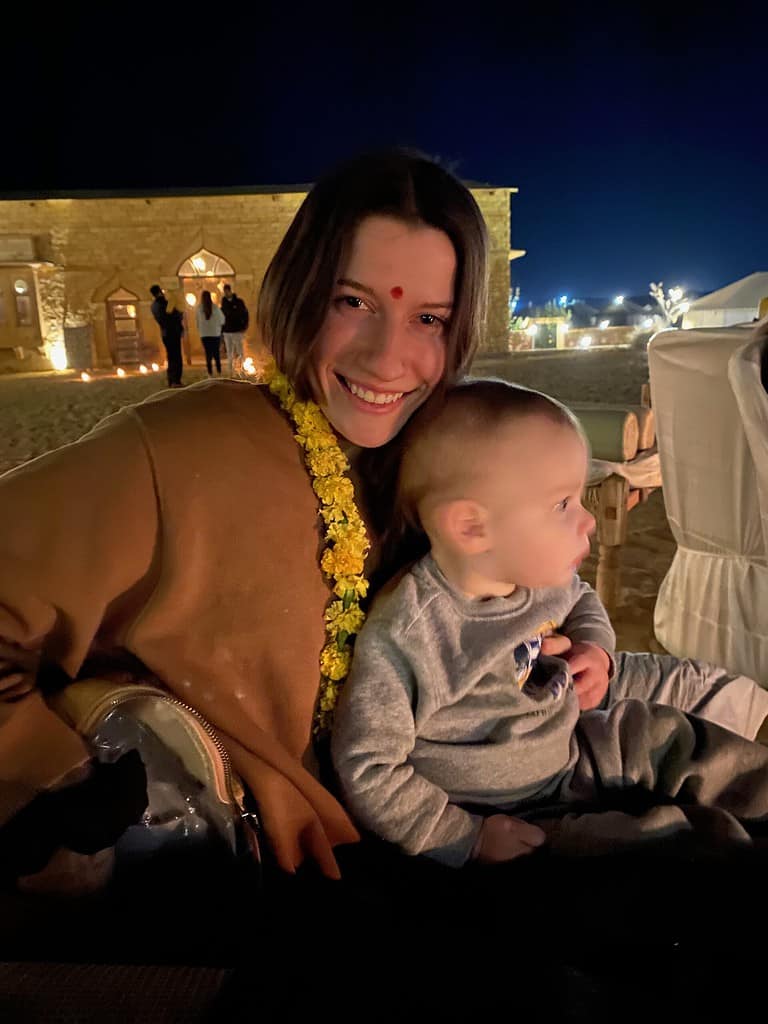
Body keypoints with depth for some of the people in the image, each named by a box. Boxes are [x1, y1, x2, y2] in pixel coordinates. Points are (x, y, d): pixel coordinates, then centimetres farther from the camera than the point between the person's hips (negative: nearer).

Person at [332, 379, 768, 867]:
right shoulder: (401, 639, -31)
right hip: (506, 814, -6)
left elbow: (582, 601, 15)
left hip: (570, 747, 7)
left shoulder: (539, 572, -10)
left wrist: (594, 648, -6)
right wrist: (467, 836, -22)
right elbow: (366, 770, -23)